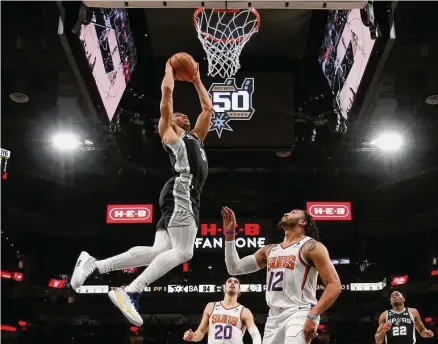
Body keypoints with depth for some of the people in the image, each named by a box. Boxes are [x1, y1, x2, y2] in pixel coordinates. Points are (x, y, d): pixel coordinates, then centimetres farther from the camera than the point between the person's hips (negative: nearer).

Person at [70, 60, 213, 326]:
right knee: (183, 251, -20)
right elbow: (167, 90, 9)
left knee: (159, 250, -4)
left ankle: (94, 265, -2)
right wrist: (170, 68, 25)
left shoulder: (195, 136, 35)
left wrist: (197, 81, 45)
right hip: (181, 191, -8)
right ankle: (131, 292, -22)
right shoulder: (169, 132, 13)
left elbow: (208, 107, 44)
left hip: (188, 196, 8)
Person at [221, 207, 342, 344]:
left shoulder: (311, 246, -2)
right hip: (274, 317, 7)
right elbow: (235, 268, 20)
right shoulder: (269, 250, 17)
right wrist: (230, 232, 13)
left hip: (299, 314, -7)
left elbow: (334, 285, -9)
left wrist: (313, 316, -20)